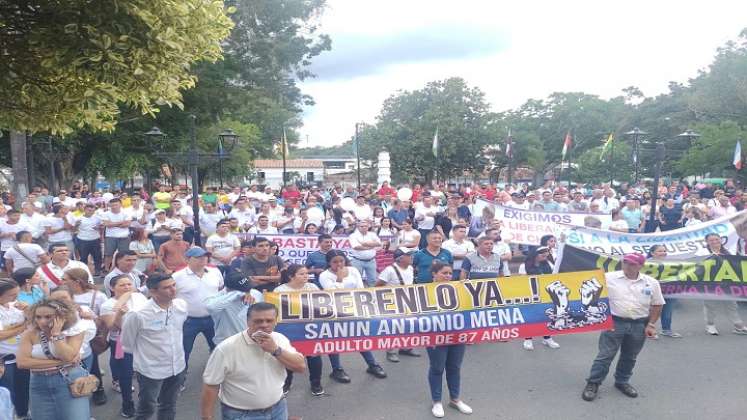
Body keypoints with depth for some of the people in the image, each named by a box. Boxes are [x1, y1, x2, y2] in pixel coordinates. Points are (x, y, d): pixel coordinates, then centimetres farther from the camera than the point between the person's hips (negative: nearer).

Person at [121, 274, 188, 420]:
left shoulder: (182, 305, -10)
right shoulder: (138, 314, -25)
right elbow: (126, 345, -8)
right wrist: (144, 355, 6)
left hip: (177, 367, 4)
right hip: (151, 371, -4)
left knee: (169, 407, 23)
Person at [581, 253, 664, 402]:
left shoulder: (651, 283, 1)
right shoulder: (609, 278, -6)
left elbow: (657, 305, 8)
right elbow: (594, 294, -1)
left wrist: (651, 324, 2)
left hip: (639, 326, 3)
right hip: (614, 322, -2)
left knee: (629, 357, 15)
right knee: (605, 355, -1)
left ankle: (622, 382, 33)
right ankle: (593, 383, 9)